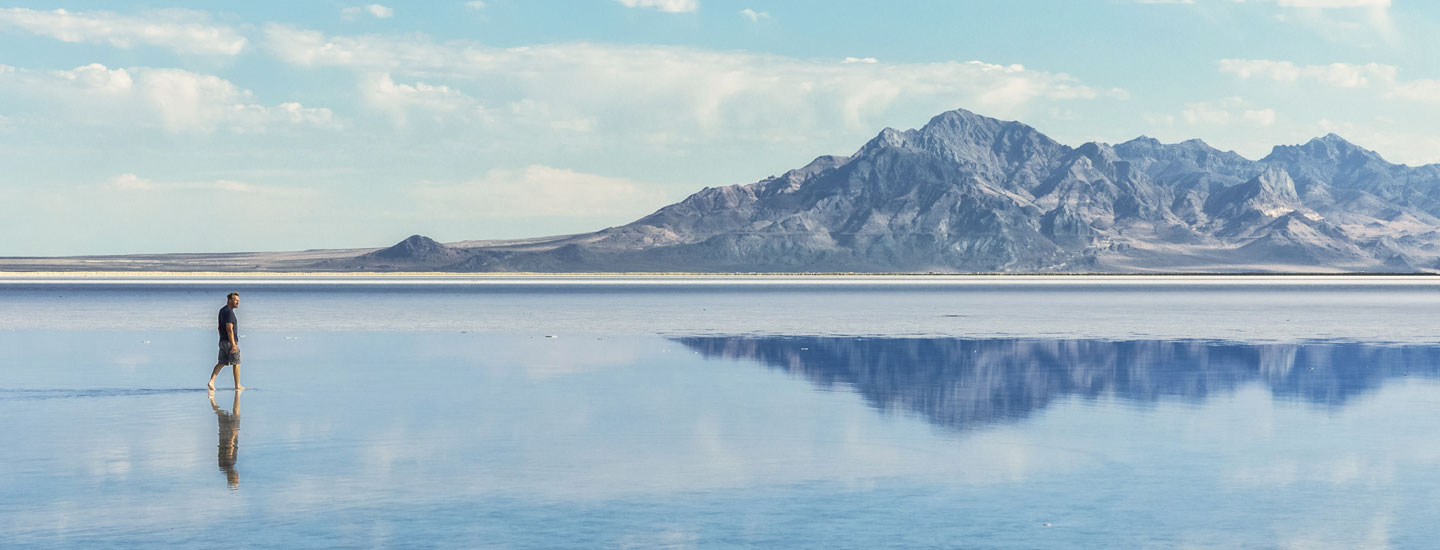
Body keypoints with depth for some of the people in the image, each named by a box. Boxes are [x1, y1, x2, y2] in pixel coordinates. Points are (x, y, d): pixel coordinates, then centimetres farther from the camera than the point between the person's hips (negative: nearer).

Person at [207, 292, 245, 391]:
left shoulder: (222, 310, 15)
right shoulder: (229, 312, -16)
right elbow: (229, 329, -23)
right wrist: (233, 344, -25)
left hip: (222, 341, 9)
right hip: (230, 342, -9)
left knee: (221, 363, 9)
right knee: (236, 363, 2)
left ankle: (211, 382, -4)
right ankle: (237, 386, 8)